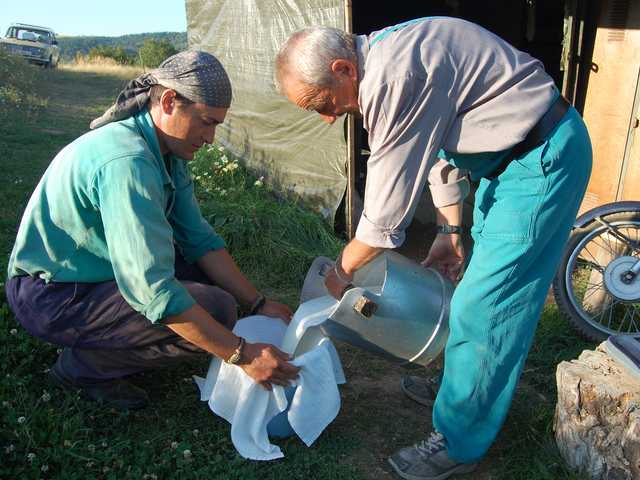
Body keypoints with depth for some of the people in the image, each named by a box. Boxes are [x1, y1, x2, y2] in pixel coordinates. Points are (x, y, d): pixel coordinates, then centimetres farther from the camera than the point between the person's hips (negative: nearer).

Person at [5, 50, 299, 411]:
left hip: (96, 272, 10)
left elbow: (201, 240, 3)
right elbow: (154, 292, -34)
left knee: (215, 275, 7)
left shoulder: (168, 152, 1)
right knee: (216, 310, -23)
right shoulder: (127, 162, -30)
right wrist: (241, 354, -29)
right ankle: (84, 365, -3)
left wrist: (259, 304, -3)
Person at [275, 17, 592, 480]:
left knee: (486, 307, -5)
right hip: (513, 152, 10)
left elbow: (388, 208, -22)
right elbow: (439, 145, 13)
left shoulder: (394, 78, -28)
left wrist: (342, 269, -6)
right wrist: (451, 231, 13)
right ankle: (459, 384, 40)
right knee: (478, 280, 20)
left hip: (542, 159, -10)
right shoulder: (383, 58, 5)